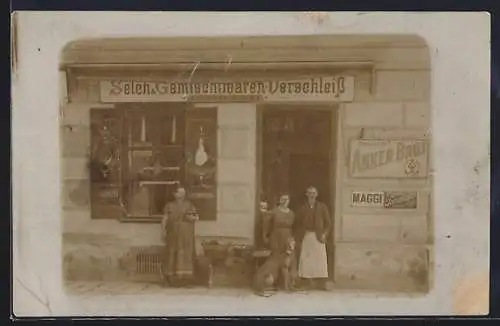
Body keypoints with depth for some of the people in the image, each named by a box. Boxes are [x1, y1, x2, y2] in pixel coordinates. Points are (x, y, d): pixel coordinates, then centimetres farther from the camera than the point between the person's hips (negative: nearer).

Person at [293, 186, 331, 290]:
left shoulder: (322, 207, 5)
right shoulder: (302, 208, 6)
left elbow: (328, 222, 5)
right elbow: (297, 224, 7)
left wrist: (324, 234, -7)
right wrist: (298, 237, -2)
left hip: (318, 237, 0)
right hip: (306, 237, 0)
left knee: (319, 260, -3)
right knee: (306, 261, -2)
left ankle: (321, 284, -2)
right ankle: (307, 284, 0)